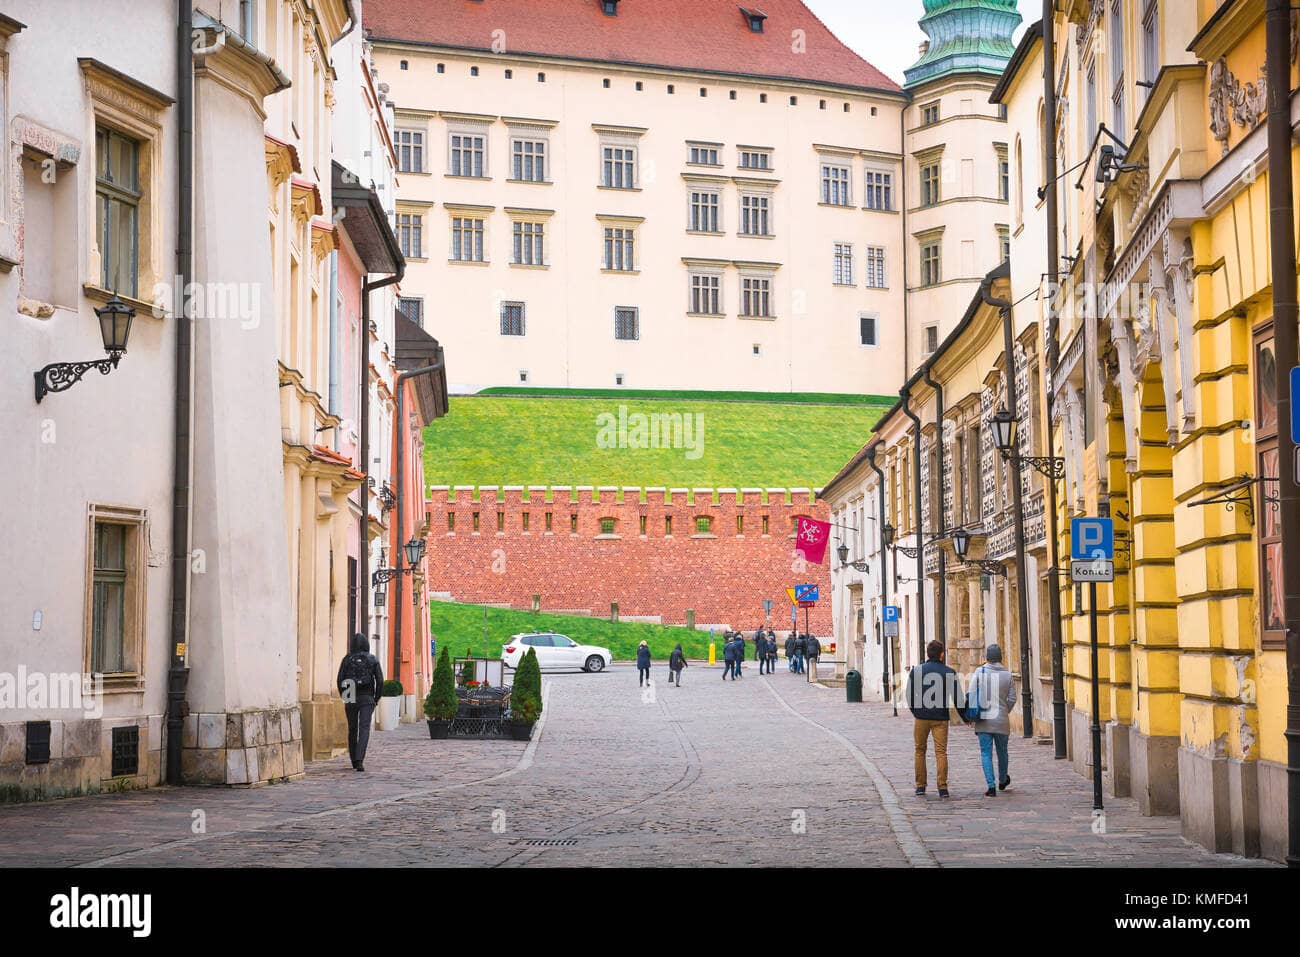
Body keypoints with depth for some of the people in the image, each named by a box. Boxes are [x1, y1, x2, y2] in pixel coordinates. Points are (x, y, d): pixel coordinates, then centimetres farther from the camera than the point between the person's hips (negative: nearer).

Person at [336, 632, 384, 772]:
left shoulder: (347, 659, 1)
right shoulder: (372, 659, 0)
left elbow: (340, 680, -3)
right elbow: (380, 680, -3)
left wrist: (344, 697, 9)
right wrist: (376, 698, 8)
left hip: (351, 698, 2)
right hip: (367, 698, -1)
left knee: (352, 729, 15)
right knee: (364, 729, -6)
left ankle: (354, 761, 22)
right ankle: (359, 760, -23)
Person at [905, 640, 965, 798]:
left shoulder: (916, 671, 1)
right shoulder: (949, 673, -1)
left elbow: (909, 696, 2)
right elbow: (957, 697, 0)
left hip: (921, 717, 1)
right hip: (941, 718, -1)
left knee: (920, 751, 11)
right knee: (941, 752, 1)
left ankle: (920, 787, 11)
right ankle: (943, 788, -7)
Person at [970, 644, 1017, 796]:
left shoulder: (979, 672, -5)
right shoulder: (1007, 675, 0)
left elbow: (971, 694, -8)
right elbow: (1012, 699, 0)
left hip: (983, 720, -2)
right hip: (1002, 721, 2)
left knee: (986, 753, 2)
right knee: (1002, 752, 19)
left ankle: (991, 786, -9)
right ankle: (1003, 781, 38)